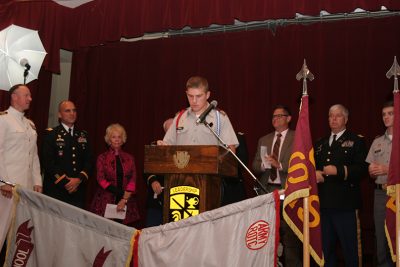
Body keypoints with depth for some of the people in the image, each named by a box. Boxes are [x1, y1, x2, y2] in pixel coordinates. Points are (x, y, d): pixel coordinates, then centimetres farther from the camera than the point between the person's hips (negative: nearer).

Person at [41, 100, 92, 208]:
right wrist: (64, 182, -10)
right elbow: (47, 162, -6)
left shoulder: (83, 135, 15)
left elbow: (88, 161, 10)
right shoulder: (50, 134, 2)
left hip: (78, 190, 3)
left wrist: (79, 179, -7)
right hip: (55, 189, -3)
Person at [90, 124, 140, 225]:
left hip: (126, 203, 1)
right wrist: (121, 192, -12)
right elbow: (101, 180, -2)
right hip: (106, 202, -1)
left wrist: (124, 199, -11)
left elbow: (132, 181, 3)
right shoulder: (102, 158, 7)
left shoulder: (129, 158, 11)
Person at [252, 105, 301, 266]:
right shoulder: (264, 140, 18)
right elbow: (255, 166, 13)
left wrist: (280, 165, -18)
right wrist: (264, 164, -8)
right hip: (267, 191, 4)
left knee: (289, 235, -5)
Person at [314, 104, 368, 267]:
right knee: (326, 248, 12)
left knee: (349, 247, -1)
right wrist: (314, 173, 2)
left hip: (345, 204, -5)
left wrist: (338, 170, -19)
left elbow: (362, 169, -10)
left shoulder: (356, 141, 1)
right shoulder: (320, 144, 19)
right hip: (323, 203, 5)